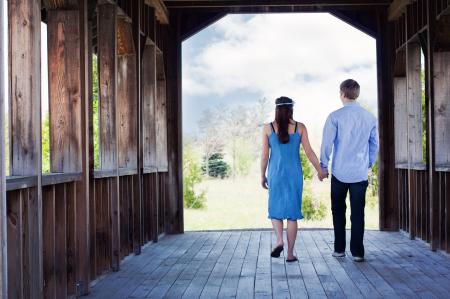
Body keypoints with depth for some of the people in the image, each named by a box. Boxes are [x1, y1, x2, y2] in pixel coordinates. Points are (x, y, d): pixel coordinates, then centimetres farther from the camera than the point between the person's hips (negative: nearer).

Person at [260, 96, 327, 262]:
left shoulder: (268, 128, -2)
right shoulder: (300, 127, -1)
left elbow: (265, 155, -1)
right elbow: (309, 152, -2)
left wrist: (262, 175, 9)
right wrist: (320, 170, 9)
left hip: (276, 173, 0)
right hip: (294, 174, 0)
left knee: (275, 209, 15)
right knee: (292, 212, 6)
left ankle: (279, 241, -9)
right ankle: (290, 253, 5)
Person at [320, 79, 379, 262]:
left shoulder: (335, 117, -9)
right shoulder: (370, 118, 2)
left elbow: (327, 143, -7)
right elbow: (375, 145, 10)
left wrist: (323, 166, 4)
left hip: (339, 172, -2)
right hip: (361, 173, 2)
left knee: (338, 210, 13)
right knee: (358, 213, 6)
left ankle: (339, 249, 17)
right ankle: (357, 252, 7)